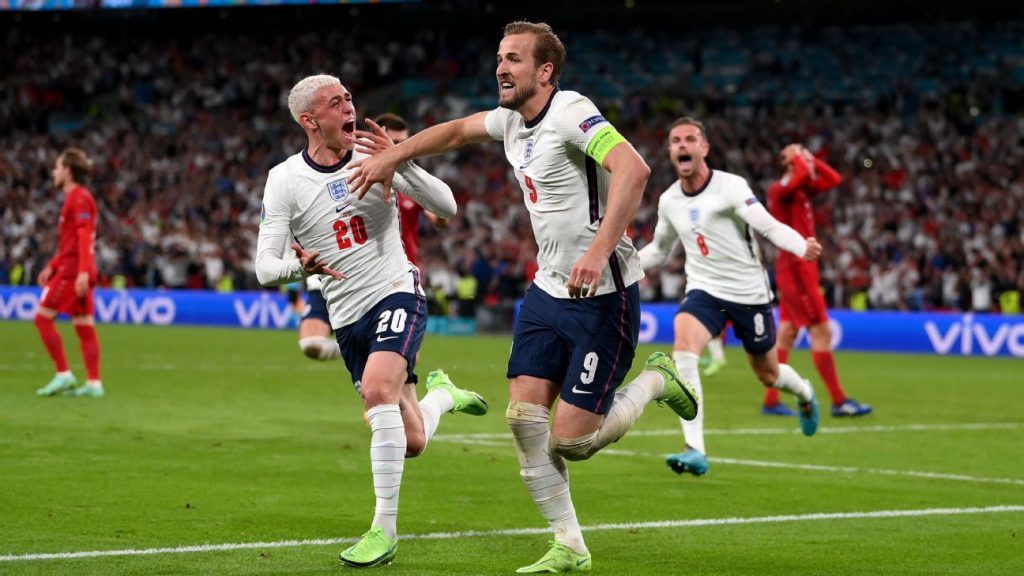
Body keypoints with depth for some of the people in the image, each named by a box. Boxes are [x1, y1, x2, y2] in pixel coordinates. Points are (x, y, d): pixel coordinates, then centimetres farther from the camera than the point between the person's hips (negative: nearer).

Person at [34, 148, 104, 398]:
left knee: (43, 317, -7)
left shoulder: (79, 198, -10)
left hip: (73, 270, -10)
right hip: (79, 271, 10)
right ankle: (94, 383, 1)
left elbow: (84, 237, -19)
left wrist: (83, 271, -26)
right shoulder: (75, 197, 20)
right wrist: (52, 267, 25)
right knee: (84, 326, 5)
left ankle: (63, 375, -8)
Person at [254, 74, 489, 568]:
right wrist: (301, 265, -34)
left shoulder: (373, 154, -6)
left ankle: (385, 529, -21)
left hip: (397, 292, -2)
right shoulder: (285, 180, -7)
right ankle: (440, 394, 43)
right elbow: (265, 266, -11)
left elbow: (446, 207, -10)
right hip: (348, 317, 2)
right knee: (411, 443, 4)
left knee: (378, 389, -30)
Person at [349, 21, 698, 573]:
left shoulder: (570, 112, -19)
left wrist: (598, 252, -40)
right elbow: (455, 131, 29)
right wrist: (392, 155, 21)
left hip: (602, 295, -8)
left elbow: (633, 170, -33)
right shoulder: (511, 119, 8)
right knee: (523, 417, -2)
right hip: (548, 290, 8)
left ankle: (656, 380, 18)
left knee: (571, 440, -9)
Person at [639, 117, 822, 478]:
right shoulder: (669, 201, 2)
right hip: (704, 290, 3)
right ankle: (695, 451, -28)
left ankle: (804, 394, 53)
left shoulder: (731, 187, -15)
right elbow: (659, 250, 20)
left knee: (769, 375, 13)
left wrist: (802, 247, -45)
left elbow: (769, 227, -26)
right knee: (683, 350, -27)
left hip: (749, 293, -3)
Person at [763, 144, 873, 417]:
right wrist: (797, 157, -13)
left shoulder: (803, 190, 14)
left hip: (801, 269, 10)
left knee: (787, 332, 9)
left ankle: (771, 401, 10)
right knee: (821, 331, -9)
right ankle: (839, 401, -7)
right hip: (795, 268, -10)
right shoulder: (780, 190, -13)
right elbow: (802, 174, -33)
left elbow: (834, 179, 19)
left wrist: (810, 158, 11)